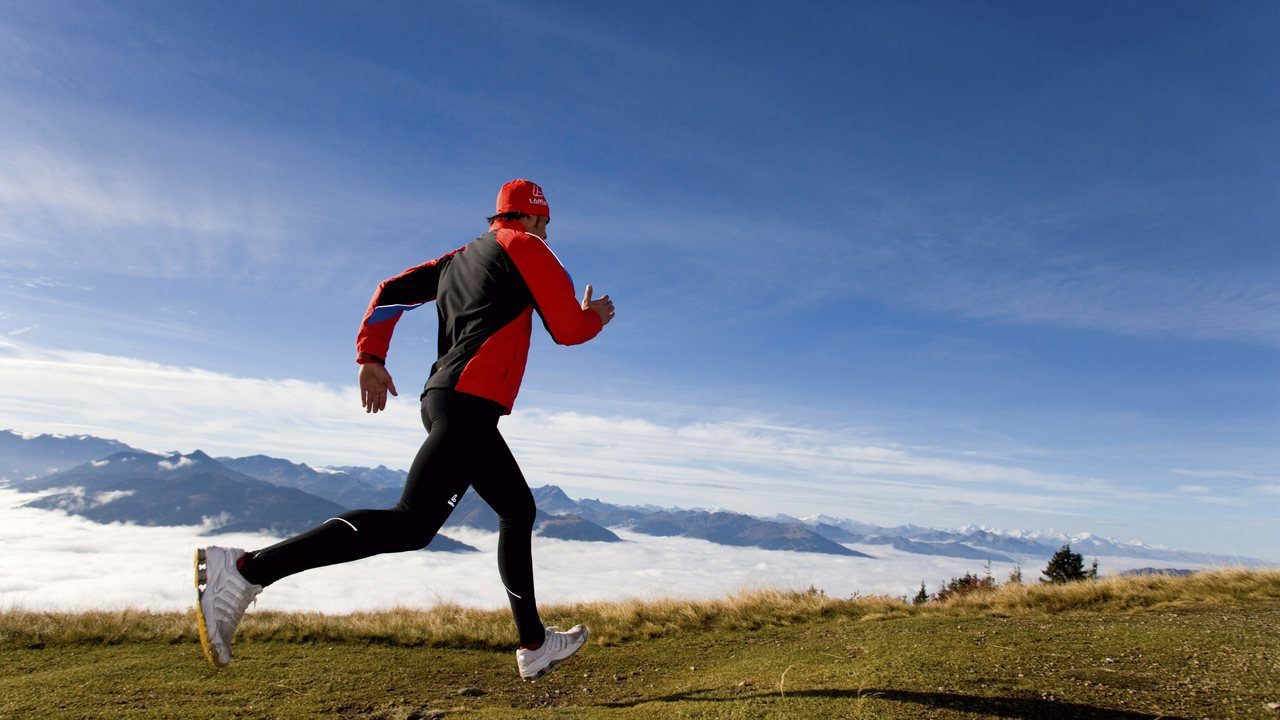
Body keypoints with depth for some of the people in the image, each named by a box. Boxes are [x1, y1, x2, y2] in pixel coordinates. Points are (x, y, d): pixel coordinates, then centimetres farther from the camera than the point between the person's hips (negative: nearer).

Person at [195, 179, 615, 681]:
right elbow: (568, 329, -1)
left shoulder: (459, 257, 25)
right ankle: (246, 569, -20)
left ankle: (535, 646, 21)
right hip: (469, 401, -10)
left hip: (446, 397, 10)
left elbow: (392, 290, 21)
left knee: (519, 510, 16)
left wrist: (371, 356, 17)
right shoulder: (525, 246, 3)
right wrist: (595, 317, 21)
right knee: (411, 525, -17)